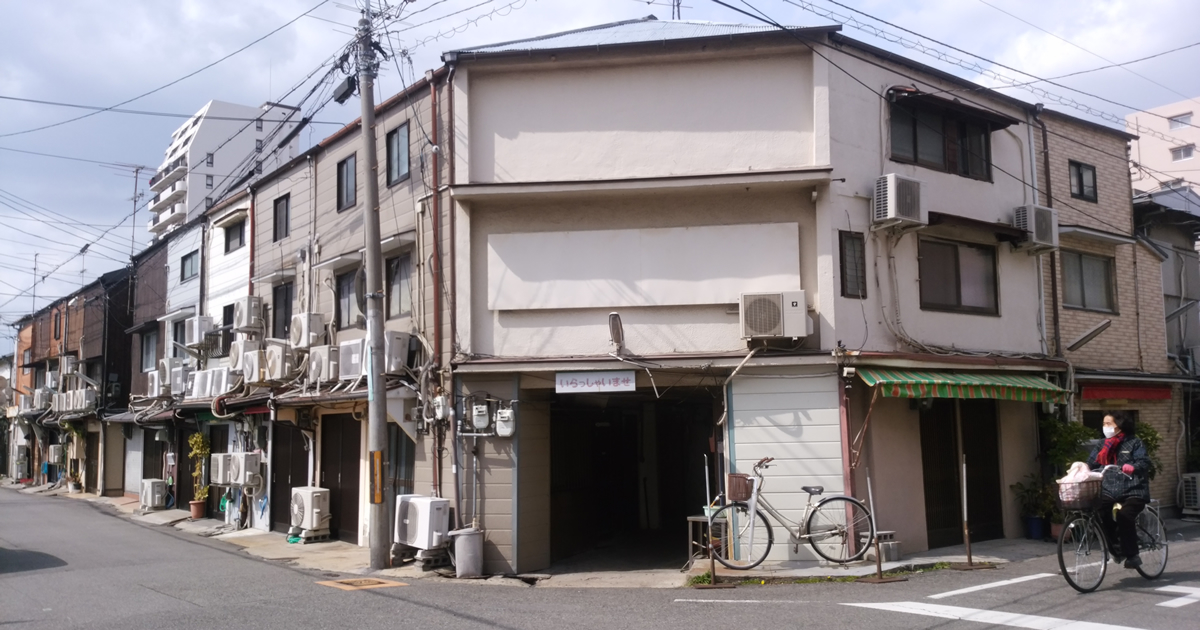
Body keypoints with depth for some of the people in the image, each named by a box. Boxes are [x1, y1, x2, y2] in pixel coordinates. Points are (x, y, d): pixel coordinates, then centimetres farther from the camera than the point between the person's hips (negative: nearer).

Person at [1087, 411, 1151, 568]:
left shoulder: (1134, 443, 4)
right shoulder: (1102, 445, 19)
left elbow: (1144, 462, -11)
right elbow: (1091, 463, 10)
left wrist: (1133, 467, -29)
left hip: (1133, 491, -4)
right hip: (1110, 491, 4)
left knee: (1124, 517, -29)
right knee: (1102, 516, -23)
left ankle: (1132, 555, -12)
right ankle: (1116, 549, -1)